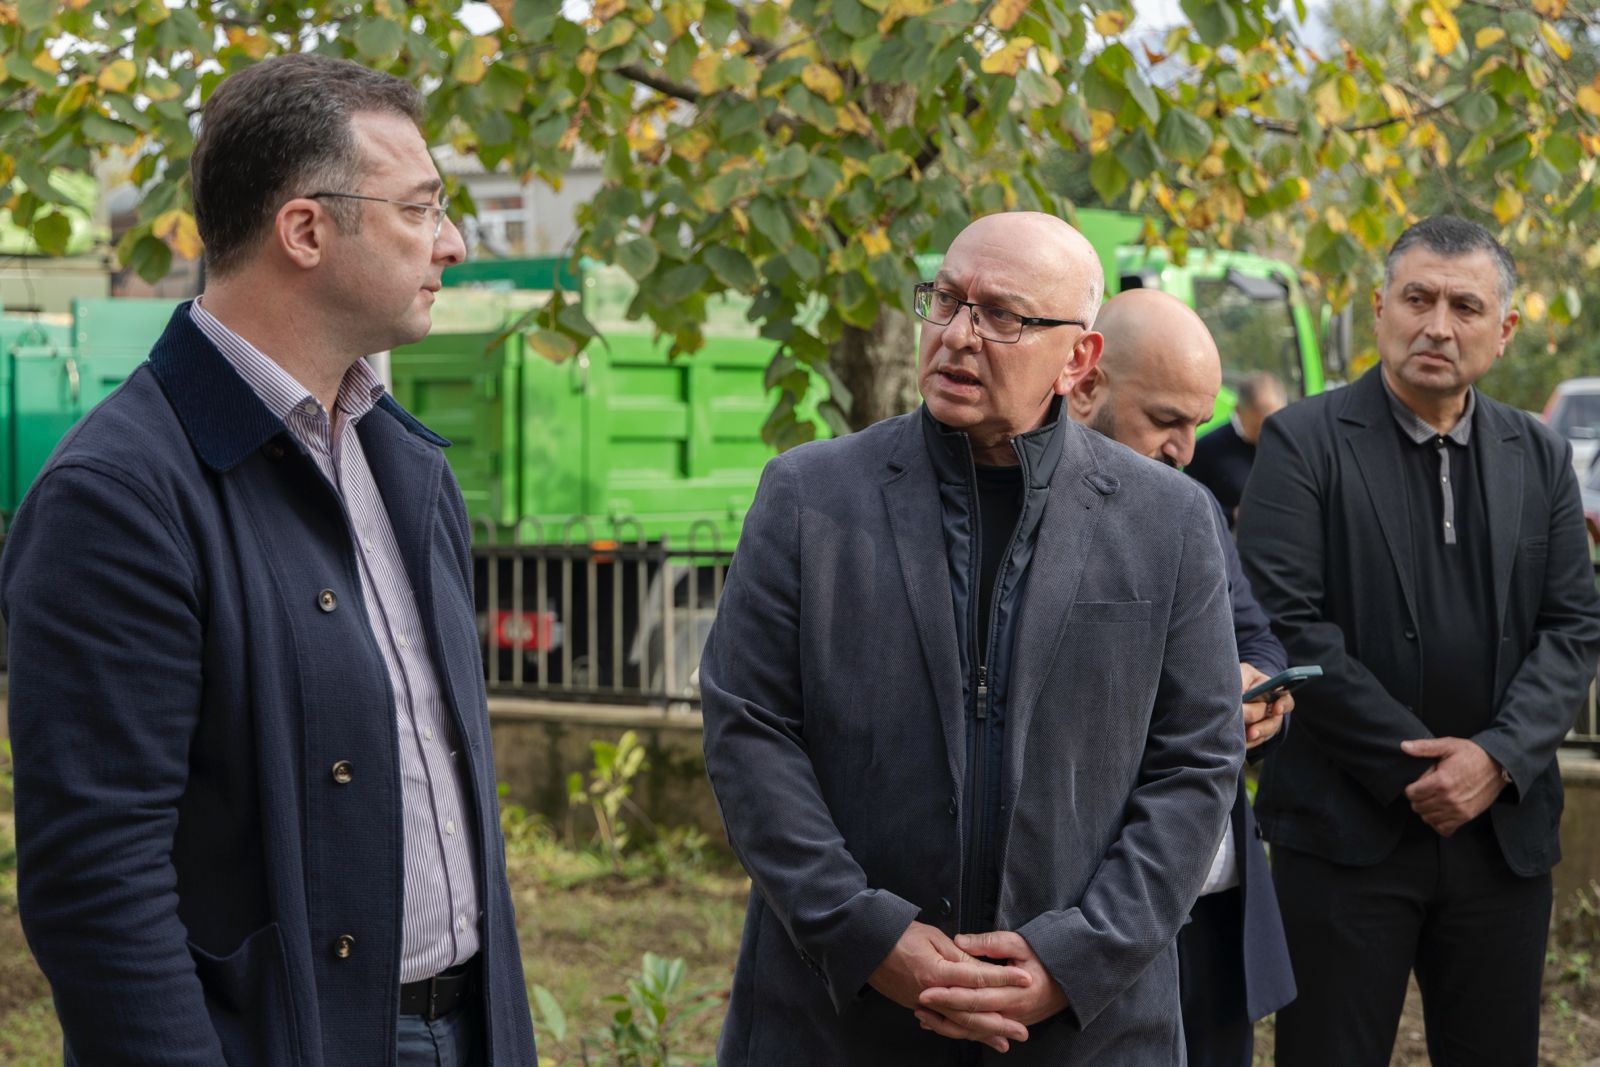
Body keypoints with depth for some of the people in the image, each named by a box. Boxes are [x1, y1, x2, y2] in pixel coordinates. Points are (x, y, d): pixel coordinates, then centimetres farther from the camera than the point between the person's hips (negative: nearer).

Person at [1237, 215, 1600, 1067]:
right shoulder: (1303, 443, -4)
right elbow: (1285, 622, -12)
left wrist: (1498, 757, -10)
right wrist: (1418, 766, -13)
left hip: (1505, 829, 4)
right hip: (1346, 827, -4)